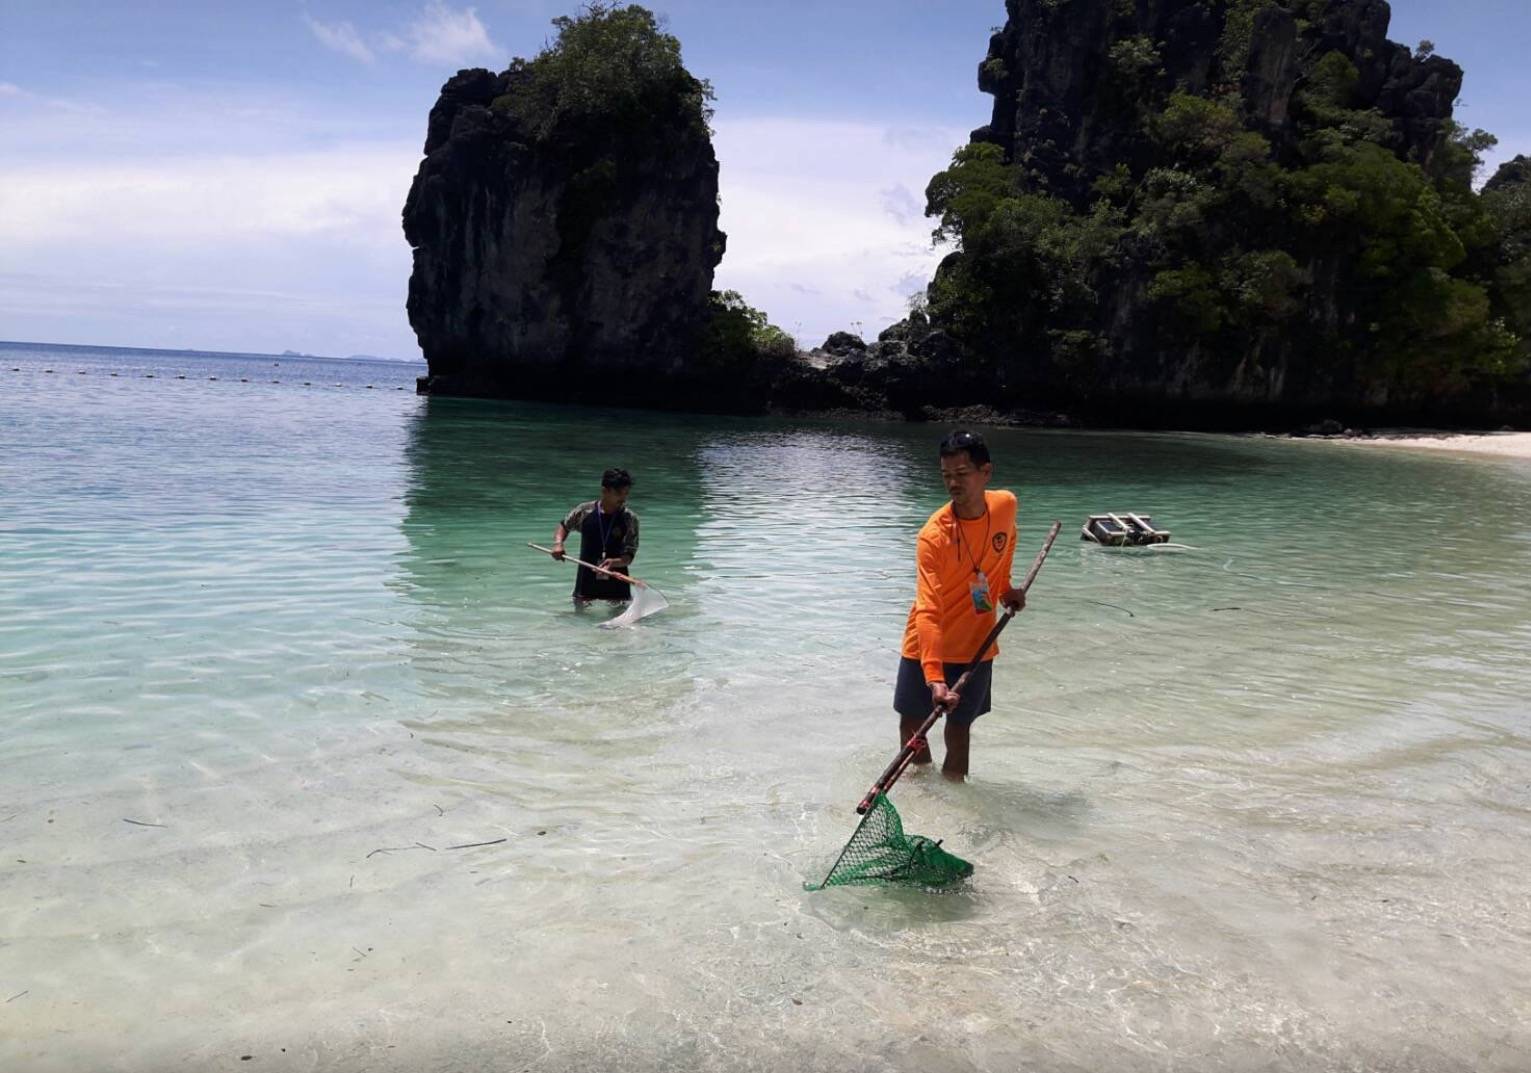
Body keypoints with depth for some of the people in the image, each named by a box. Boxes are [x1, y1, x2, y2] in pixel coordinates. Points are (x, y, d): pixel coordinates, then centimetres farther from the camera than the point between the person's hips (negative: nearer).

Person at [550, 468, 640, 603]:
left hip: (616, 583, 0)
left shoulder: (630, 519, -7)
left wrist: (614, 562, -30)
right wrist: (558, 544, -5)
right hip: (587, 580, 0)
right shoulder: (584, 511, -4)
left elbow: (629, 556, -10)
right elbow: (564, 526, 14)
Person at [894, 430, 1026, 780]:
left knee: (959, 725, 11)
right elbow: (928, 611, -33)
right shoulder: (933, 535, -26)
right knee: (912, 724, 8)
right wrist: (935, 678, -41)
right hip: (928, 646, -2)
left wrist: (1005, 589, 7)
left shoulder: (1006, 505, -12)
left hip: (976, 643, 3)